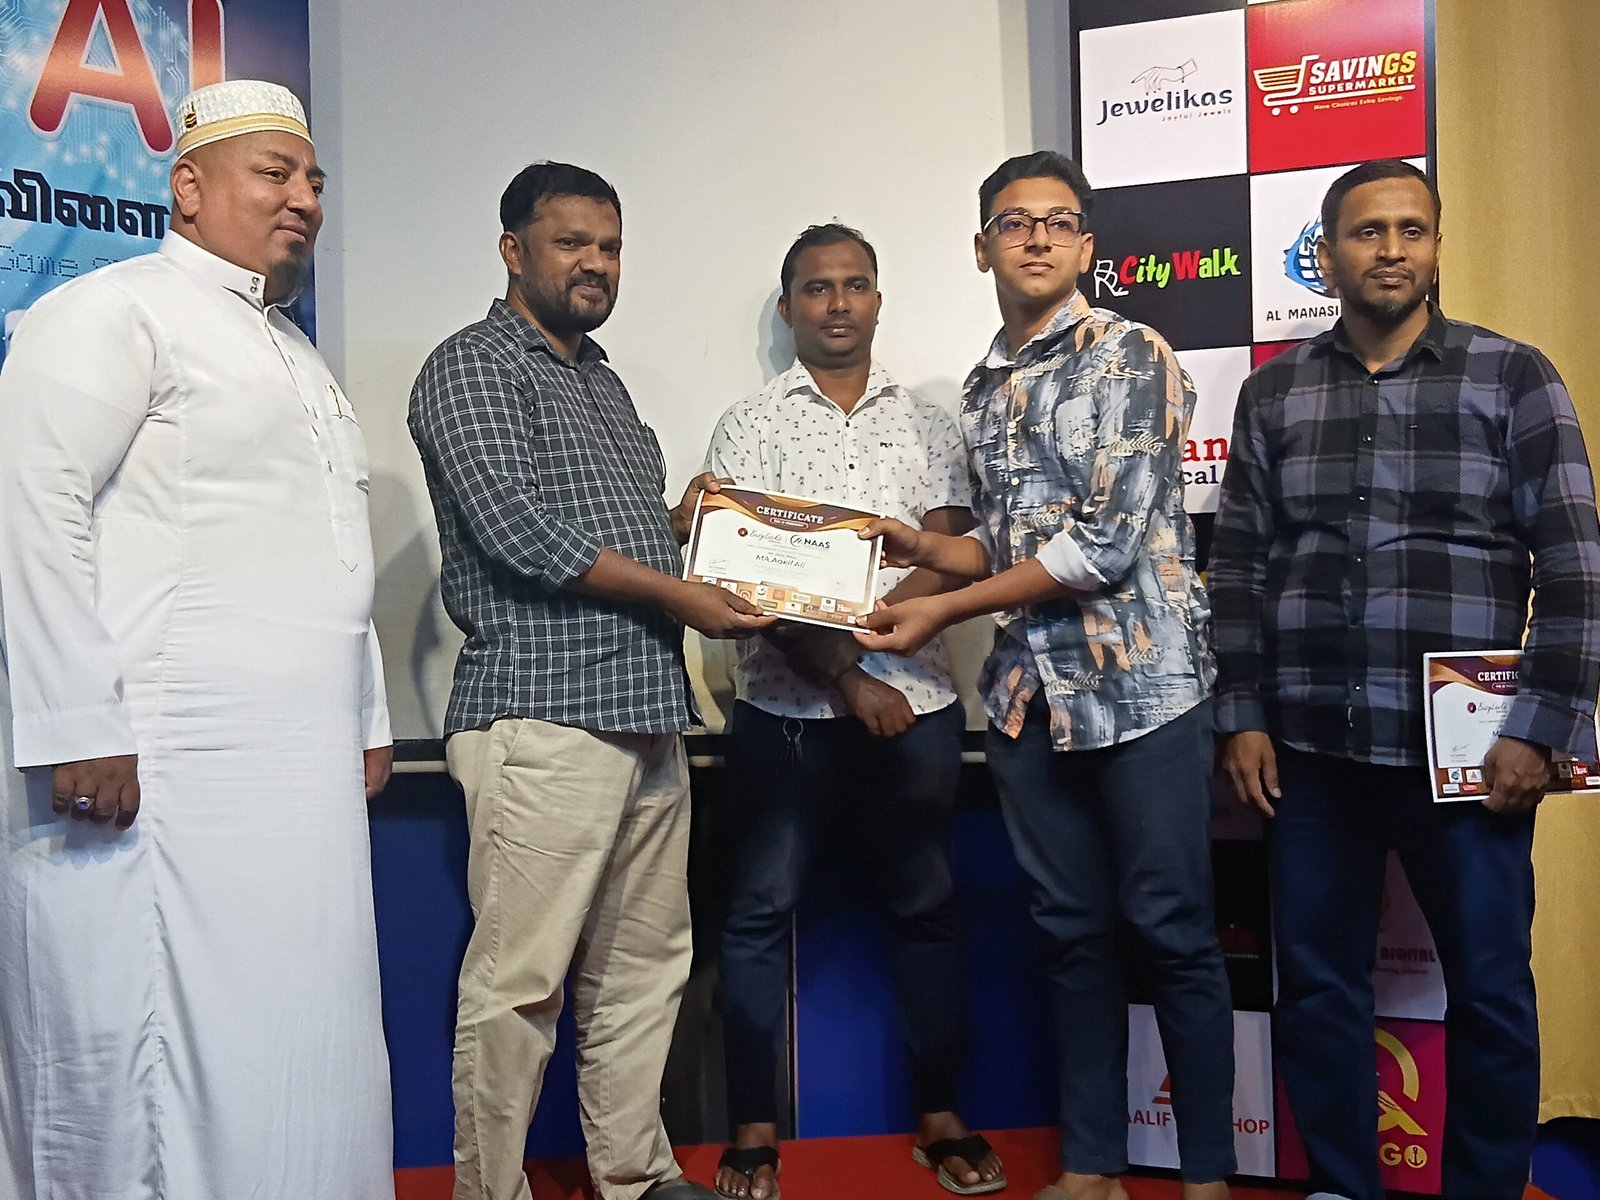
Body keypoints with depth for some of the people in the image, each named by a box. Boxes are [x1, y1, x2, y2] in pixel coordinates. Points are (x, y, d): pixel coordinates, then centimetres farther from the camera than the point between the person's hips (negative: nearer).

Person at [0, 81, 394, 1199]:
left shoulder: (300, 356, 24)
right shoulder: (111, 312, -2)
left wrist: (368, 718, 21)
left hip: (305, 776, 8)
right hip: (159, 777, -8)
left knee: (298, 1048, 10)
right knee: (155, 1067, -2)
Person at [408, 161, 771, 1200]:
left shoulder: (603, 381, 23)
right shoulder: (475, 367, -2)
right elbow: (517, 529, -15)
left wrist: (685, 521, 6)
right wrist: (679, 595, -12)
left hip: (647, 715, 8)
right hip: (543, 715, -8)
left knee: (645, 966, 12)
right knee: (519, 983, -4)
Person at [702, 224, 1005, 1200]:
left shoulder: (929, 424, 11)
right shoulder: (749, 429, 5)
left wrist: (858, 639, -15)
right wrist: (846, 681, -14)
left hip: (916, 703, 2)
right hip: (788, 710, -1)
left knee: (929, 907, 9)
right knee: (762, 914, 2)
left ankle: (941, 1116, 23)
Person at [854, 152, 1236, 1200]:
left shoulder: (1131, 356, -6)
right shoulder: (986, 389, 15)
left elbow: (1108, 543, -15)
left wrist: (943, 611, -12)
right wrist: (923, 548, 1)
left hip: (1142, 685, -6)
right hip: (1029, 696, 6)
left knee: (1173, 932, 2)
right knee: (1072, 933, 12)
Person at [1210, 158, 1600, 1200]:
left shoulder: (1514, 377, 1)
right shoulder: (1274, 392, 8)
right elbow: (1240, 566, 7)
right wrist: (1243, 717, 2)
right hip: (1312, 748, 2)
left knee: (1489, 989, 9)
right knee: (1316, 983, 10)